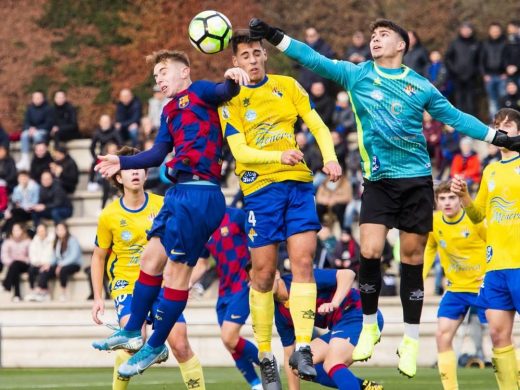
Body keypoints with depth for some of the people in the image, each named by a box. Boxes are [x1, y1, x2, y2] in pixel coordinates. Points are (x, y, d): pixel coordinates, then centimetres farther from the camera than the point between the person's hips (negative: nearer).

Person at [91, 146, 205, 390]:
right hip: (126, 284, -2)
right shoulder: (109, 216, -5)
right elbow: (98, 257, 8)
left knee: (180, 345, -8)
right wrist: (98, 297, 3)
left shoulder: (162, 205, -3)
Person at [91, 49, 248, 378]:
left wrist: (232, 79, -43)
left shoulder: (199, 91, 0)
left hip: (200, 194, -9)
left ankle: (156, 346, 5)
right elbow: (158, 154, 25)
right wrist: (122, 163, 20)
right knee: (152, 257, 14)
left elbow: (223, 93, -21)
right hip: (180, 192, 9)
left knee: (177, 271, -3)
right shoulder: (170, 111, 24)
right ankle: (133, 332, 25)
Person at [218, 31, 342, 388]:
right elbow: (240, 151, -8)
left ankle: (303, 348, -9)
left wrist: (330, 158, -9)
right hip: (260, 188, -2)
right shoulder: (231, 101, 2)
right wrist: (279, 156, -23)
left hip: (299, 183, 2)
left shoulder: (288, 86, 9)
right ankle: (265, 356, 8)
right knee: (264, 273, -2)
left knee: (303, 262, -9)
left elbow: (319, 127, 10)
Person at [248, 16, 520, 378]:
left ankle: (411, 341, 12)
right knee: (369, 252, -14)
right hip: (379, 181, 0)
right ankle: (369, 326, 8)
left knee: (412, 260, 2)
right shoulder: (356, 74, 4)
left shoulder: (420, 86, 5)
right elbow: (315, 59, 1)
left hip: (417, 180, 0)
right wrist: (273, 36, -7)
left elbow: (455, 117, 10)